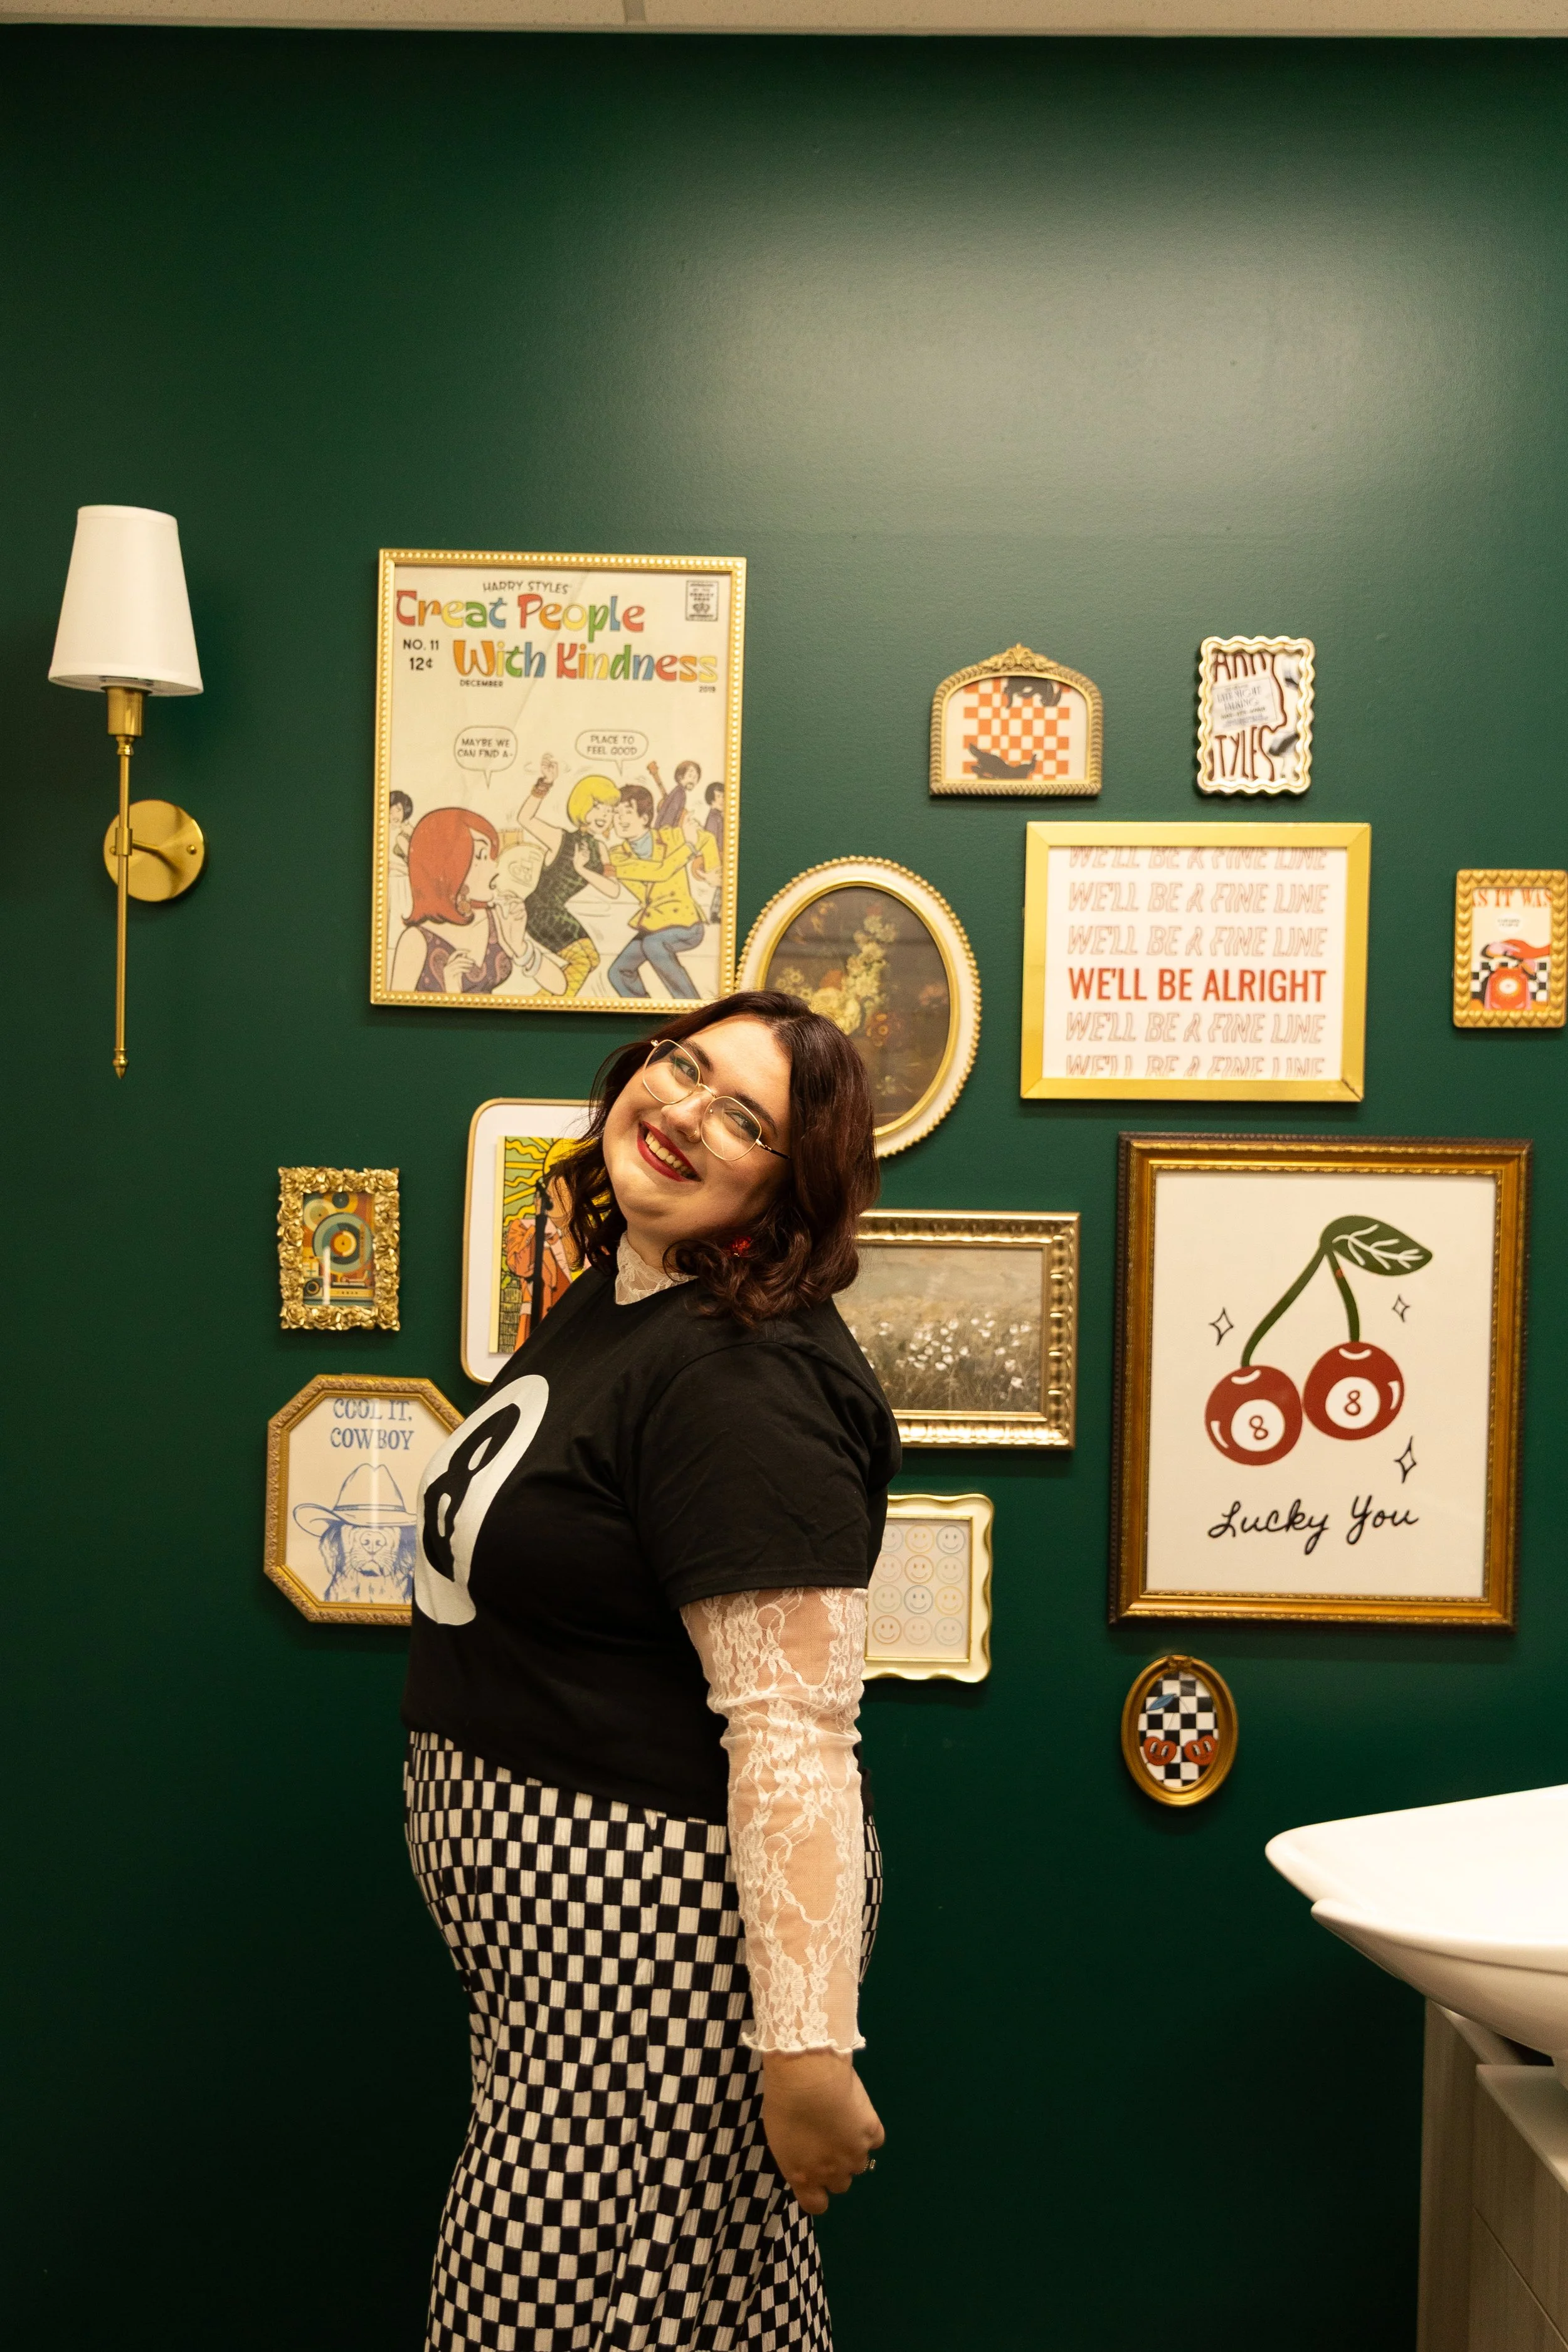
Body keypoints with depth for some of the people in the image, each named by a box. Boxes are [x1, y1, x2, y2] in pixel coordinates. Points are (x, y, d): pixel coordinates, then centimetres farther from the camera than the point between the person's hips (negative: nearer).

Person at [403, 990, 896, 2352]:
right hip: (553, 1906, 9)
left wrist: (807, 2044, -27)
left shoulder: (744, 1375, -23)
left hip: (660, 1926, -9)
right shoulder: (612, 1297, 8)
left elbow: (790, 1725, -27)